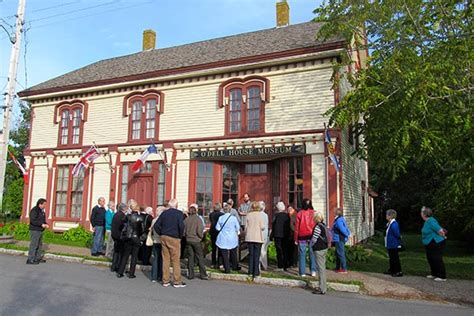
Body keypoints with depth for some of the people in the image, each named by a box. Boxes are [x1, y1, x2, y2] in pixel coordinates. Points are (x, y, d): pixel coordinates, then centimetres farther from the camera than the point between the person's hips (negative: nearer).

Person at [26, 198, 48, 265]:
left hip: (40, 230, 10)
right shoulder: (34, 210, -13)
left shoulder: (42, 211, 17)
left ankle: (38, 258, 21)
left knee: (39, 245, 13)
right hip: (35, 230, -10)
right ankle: (30, 260, -4)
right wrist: (42, 224, -25)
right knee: (34, 245, -9)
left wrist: (46, 224, 7)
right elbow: (33, 220, -22)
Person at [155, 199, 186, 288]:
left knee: (165, 259, 10)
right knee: (175, 260, 2)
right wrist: (180, 236, -4)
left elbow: (156, 225, 6)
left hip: (164, 238, 5)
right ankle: (177, 281, 7)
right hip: (174, 238, -5)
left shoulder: (164, 213, 8)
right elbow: (181, 226, -17)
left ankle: (165, 281, 16)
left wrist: (161, 234, 12)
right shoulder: (178, 213, -7)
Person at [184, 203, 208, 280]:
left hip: (188, 241, 3)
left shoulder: (186, 219, -3)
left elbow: (183, 230, -1)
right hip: (196, 240, -3)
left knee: (190, 257, 10)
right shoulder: (198, 219, -12)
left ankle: (190, 275, 14)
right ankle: (203, 275, 9)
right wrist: (201, 236, 4)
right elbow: (199, 231, -15)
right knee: (200, 258, 6)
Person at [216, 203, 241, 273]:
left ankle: (227, 269, 3)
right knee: (233, 253, 18)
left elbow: (217, 228, -2)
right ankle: (235, 266, 31)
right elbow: (238, 228, -1)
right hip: (233, 239, 1)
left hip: (223, 239, -1)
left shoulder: (220, 218, -7)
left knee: (224, 254, 4)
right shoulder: (234, 218, -9)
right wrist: (237, 232, 20)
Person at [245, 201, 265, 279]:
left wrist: (246, 234, 17)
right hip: (258, 238, -3)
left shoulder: (248, 215, -1)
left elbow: (246, 227, 2)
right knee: (257, 255, 3)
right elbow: (262, 227, -8)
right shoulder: (260, 215, -9)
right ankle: (256, 272, 5)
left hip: (250, 238, 3)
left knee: (251, 254, 10)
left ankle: (250, 272, 14)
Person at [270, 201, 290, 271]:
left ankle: (280, 266, 2)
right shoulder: (287, 215, 1)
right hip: (286, 236, 4)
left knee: (279, 251, 2)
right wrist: (288, 235, 14)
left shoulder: (276, 215, -11)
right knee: (285, 251, 11)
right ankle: (286, 266, 15)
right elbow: (289, 226, 6)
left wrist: (272, 235, -2)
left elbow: (273, 225, -9)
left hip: (278, 235, -4)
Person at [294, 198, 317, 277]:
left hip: (302, 237, -1)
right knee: (312, 254, 10)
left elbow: (296, 227, 0)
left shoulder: (299, 214, -3)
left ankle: (302, 272, 7)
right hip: (312, 236, 1)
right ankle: (313, 271, 12)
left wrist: (296, 239, 7)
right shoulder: (314, 213, -2)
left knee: (302, 255, 5)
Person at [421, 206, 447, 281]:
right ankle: (434, 274, 29)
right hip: (430, 244, 11)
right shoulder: (427, 221, 9)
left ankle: (442, 277, 5)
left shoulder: (431, 221, -23)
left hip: (436, 244, -11)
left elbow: (440, 231, -25)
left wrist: (443, 237, -9)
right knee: (430, 259, 17)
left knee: (437, 259, -4)